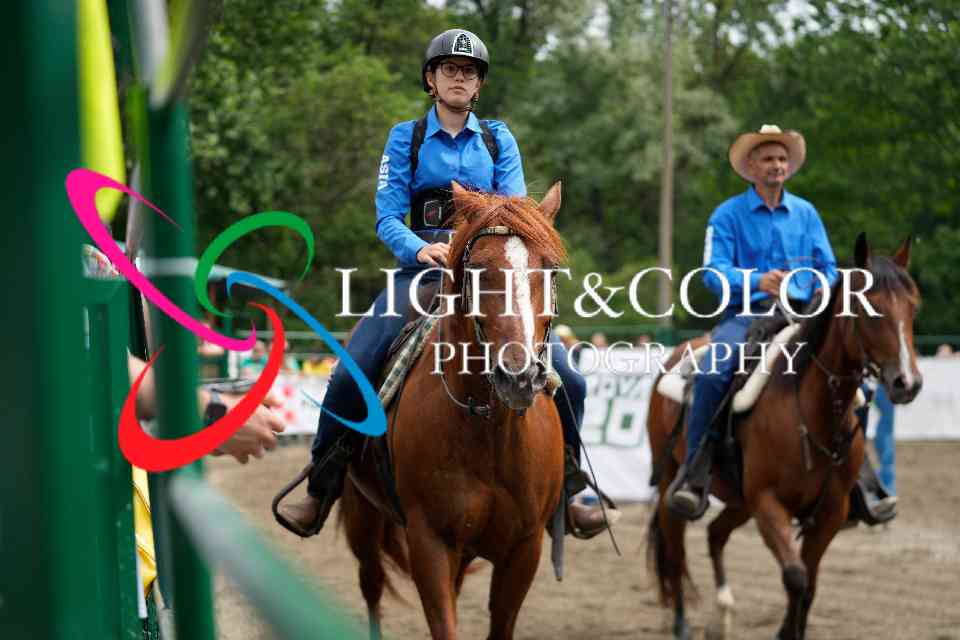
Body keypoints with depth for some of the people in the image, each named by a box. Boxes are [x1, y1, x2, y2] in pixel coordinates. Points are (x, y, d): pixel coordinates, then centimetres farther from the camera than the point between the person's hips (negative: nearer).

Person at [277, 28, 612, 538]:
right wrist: (421, 248, -22)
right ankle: (320, 492, -4)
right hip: (424, 270, -1)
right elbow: (387, 217, -1)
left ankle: (567, 489, 7)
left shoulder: (498, 140, 11)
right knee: (350, 375, -19)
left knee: (566, 380, -13)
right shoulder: (406, 139, 7)